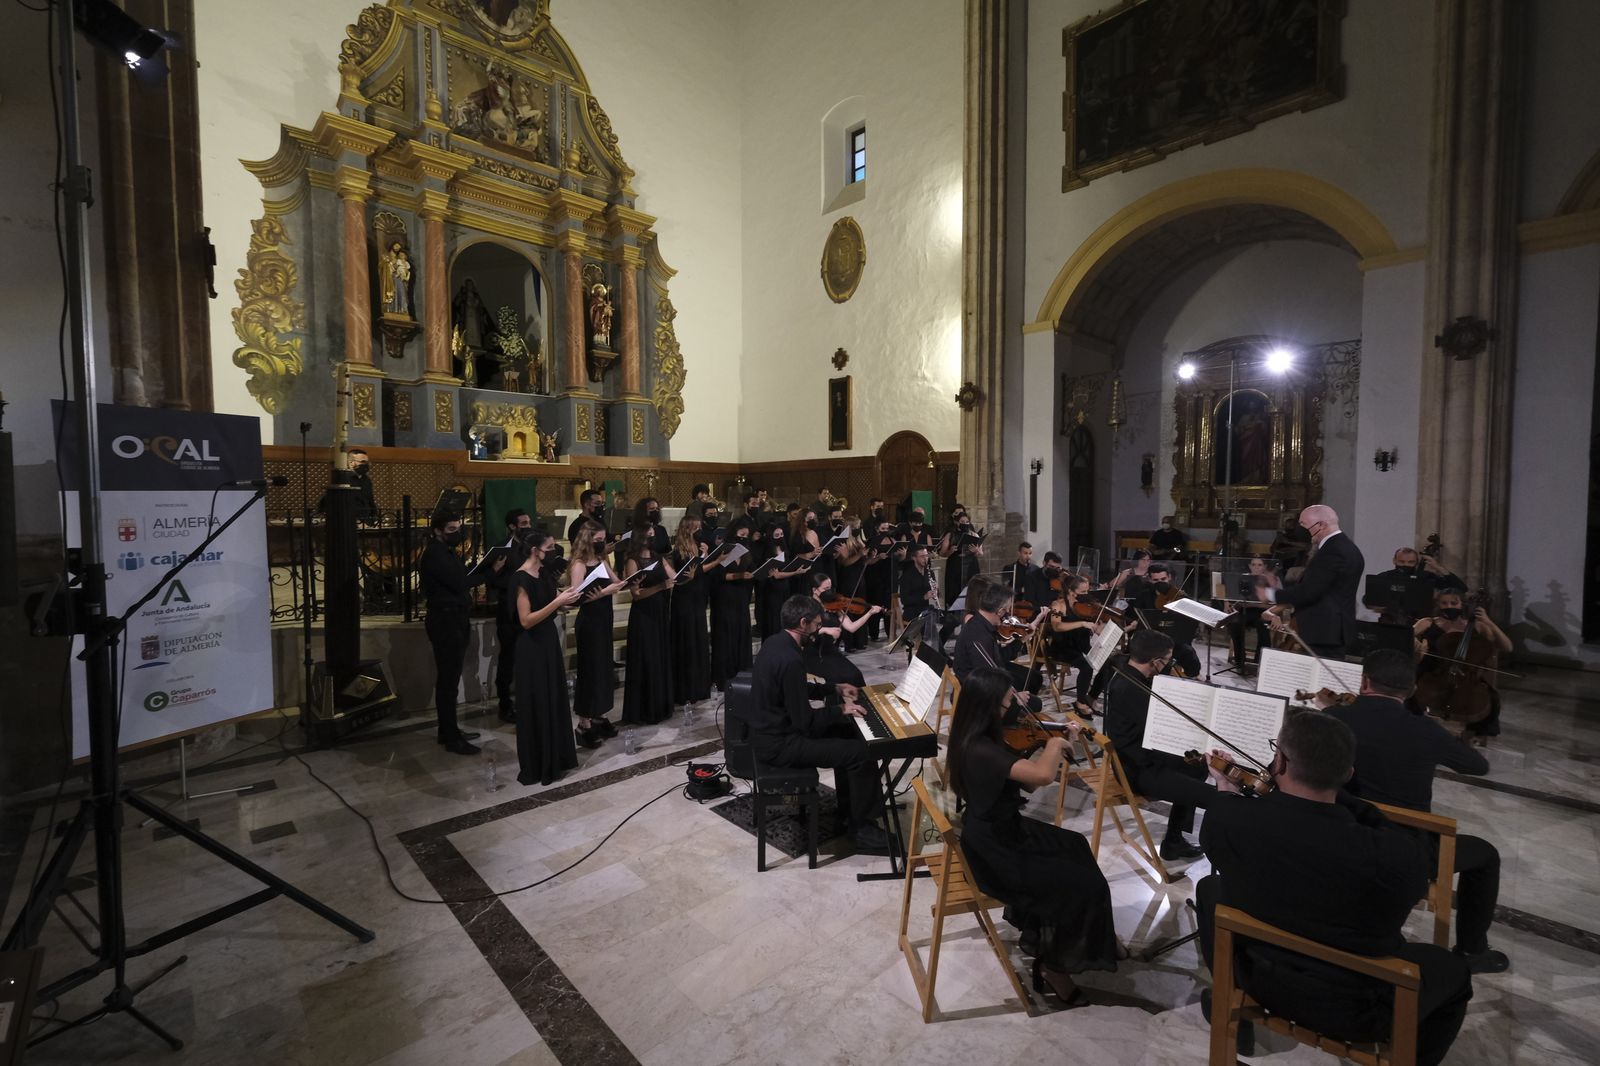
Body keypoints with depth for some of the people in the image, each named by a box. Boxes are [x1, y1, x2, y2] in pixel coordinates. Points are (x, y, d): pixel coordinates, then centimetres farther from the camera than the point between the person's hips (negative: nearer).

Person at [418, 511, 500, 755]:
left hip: (455, 620, 10)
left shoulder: (445, 551, 16)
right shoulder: (434, 553, -15)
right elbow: (459, 583, -21)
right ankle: (451, 738, 2)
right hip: (446, 622, -10)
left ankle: (449, 730, 25)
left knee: (450, 678, 15)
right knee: (448, 680, -4)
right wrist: (491, 571, -16)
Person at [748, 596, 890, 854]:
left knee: (846, 733, 19)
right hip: (778, 743, -10)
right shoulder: (791, 660, -28)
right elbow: (804, 721, -23)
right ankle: (861, 828, 8)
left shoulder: (775, 642, 3)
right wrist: (841, 710, -10)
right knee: (862, 752, -9)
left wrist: (835, 690, 17)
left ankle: (848, 808, 30)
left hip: (771, 730, 10)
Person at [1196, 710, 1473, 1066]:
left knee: (1210, 886, 28)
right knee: (1451, 970, 26)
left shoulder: (1229, 819, -27)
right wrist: (1331, 792, -7)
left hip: (1260, 981, 1)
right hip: (1352, 1011, 0)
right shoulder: (1396, 854, -34)